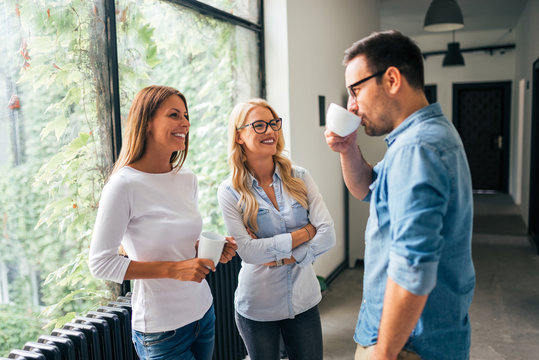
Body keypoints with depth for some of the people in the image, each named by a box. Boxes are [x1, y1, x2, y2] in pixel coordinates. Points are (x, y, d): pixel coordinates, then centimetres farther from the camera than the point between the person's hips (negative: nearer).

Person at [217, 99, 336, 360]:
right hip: (258, 306, -2)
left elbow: (328, 235, -9)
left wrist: (280, 258, -17)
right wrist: (305, 233, -15)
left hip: (304, 299, 2)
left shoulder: (299, 177, -4)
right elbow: (248, 251, -18)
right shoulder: (230, 192, -10)